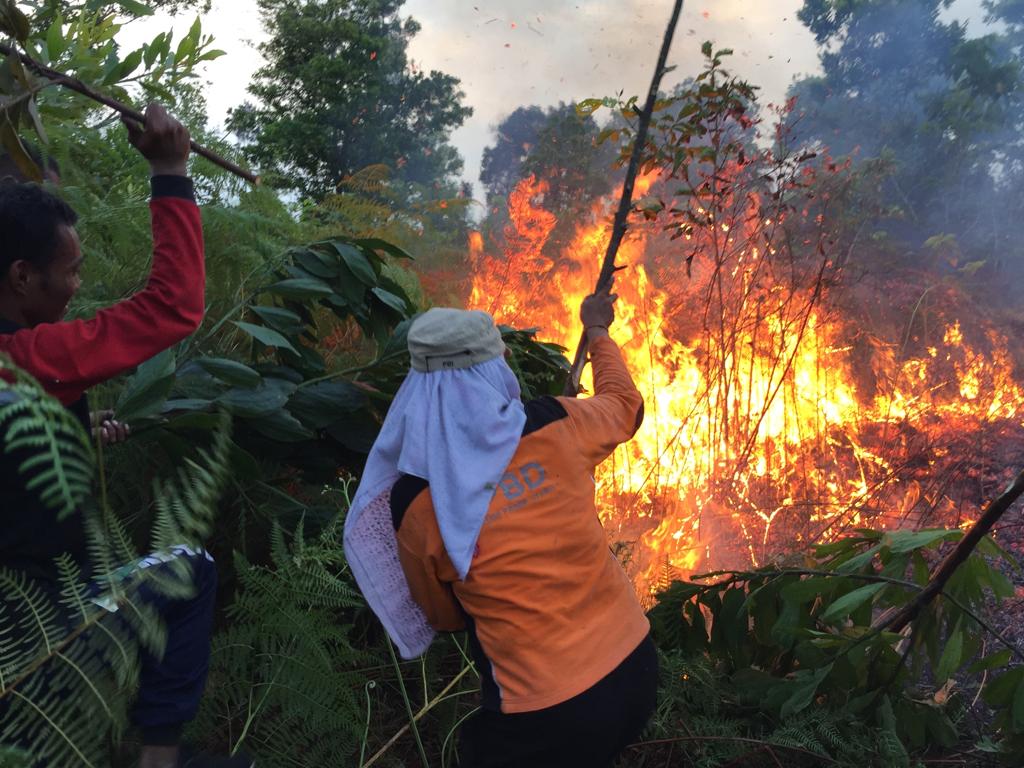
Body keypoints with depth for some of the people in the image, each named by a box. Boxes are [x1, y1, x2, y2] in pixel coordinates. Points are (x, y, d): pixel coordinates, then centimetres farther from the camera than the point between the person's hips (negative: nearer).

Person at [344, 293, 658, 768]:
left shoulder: (414, 501, -13)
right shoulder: (554, 426, -9)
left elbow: (443, 616, 5)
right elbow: (624, 403, 17)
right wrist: (597, 331, 34)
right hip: (633, 664, 4)